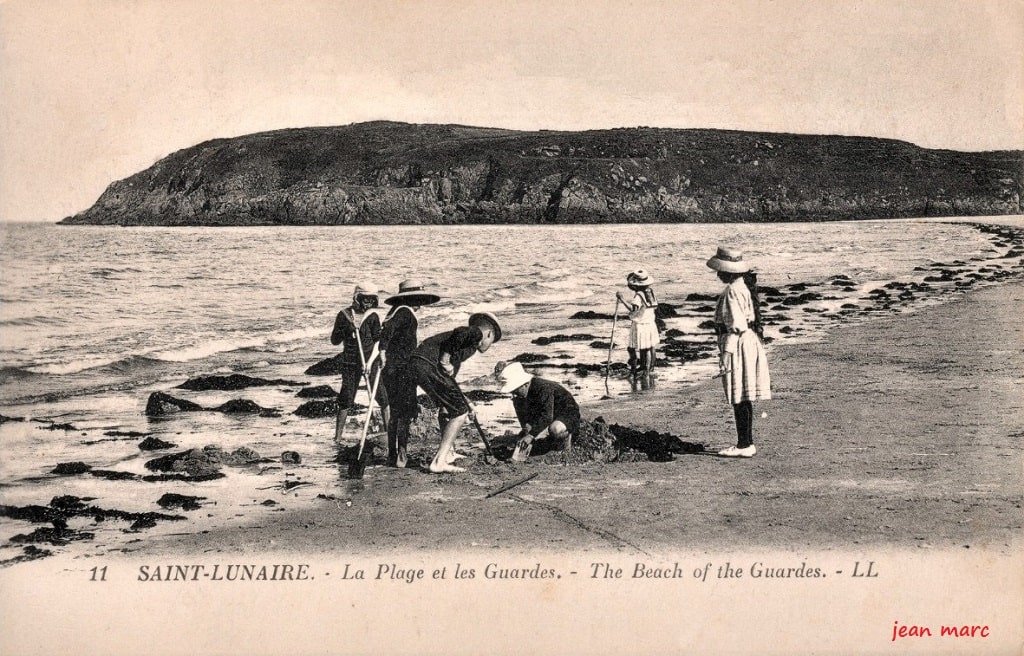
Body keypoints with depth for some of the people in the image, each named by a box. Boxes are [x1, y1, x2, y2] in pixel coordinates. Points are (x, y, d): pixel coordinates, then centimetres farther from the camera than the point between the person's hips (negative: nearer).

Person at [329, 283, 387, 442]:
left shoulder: (373, 317, 1)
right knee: (346, 399, -1)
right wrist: (345, 331, -15)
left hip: (371, 362, 0)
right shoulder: (344, 315, 3)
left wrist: (370, 362, -15)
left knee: (382, 398, -4)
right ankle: (338, 436, 6)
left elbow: (378, 341, -3)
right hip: (350, 363, 0)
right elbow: (334, 340, 4)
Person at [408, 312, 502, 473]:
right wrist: (447, 360, -14)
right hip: (430, 366, -10)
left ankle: (448, 452, 43)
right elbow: (460, 333, -19)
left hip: (415, 363, 10)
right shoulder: (476, 333, 5)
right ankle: (439, 462, -5)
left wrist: (461, 399, 43)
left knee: (446, 406, 30)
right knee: (460, 412, -2)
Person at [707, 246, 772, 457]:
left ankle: (744, 446, 0)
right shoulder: (744, 287, 13)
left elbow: (736, 326, -20)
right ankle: (746, 443, 20)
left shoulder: (732, 291, -17)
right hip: (749, 340, 10)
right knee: (744, 398, 14)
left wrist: (727, 353, -18)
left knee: (740, 398, -5)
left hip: (738, 343, -10)